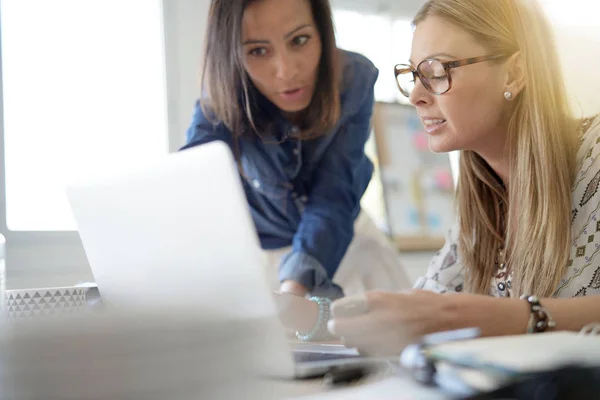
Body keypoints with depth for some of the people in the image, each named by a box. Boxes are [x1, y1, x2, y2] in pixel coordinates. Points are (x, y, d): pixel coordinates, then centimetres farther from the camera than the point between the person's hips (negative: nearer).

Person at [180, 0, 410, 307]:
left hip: (340, 243, 1)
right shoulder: (224, 99, -25)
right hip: (259, 252, -1)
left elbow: (333, 197, -28)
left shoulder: (354, 79, -23)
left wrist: (295, 289, -45)